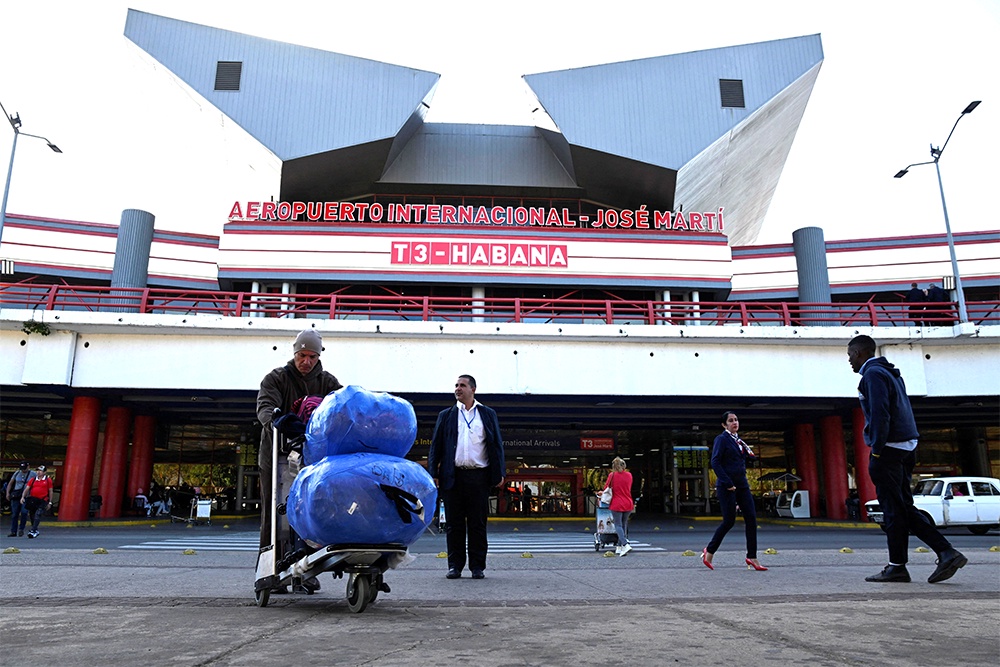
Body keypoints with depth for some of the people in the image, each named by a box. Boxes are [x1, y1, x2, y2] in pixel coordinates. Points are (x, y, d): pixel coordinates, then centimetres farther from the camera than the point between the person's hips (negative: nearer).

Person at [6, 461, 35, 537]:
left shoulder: (32, 474, 4)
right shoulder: (17, 473, 12)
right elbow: (10, 483, 16)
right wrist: (8, 493, 3)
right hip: (16, 496, 3)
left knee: (24, 512, -18)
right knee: (14, 514, 1)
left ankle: (21, 529, -1)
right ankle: (13, 532, 7)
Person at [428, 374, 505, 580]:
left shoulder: (488, 415, 12)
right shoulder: (446, 415, 13)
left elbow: (497, 445, 10)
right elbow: (436, 446, 10)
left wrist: (499, 474, 1)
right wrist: (433, 474, 0)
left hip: (479, 476, -1)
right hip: (453, 476, 1)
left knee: (478, 523, 3)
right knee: (454, 523, 4)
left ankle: (478, 566, 11)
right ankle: (455, 566, 13)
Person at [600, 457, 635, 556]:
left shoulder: (612, 475, -7)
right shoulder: (629, 475, 5)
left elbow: (606, 488, 4)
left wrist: (603, 493, 25)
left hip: (617, 504, -4)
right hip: (628, 504, 4)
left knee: (618, 525, -1)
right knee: (624, 524, 14)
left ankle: (625, 545, -19)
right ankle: (619, 547, 19)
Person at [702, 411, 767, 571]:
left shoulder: (739, 440, 16)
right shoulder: (721, 439, -7)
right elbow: (715, 462, -16)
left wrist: (750, 455, 4)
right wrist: (727, 483, -20)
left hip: (742, 485, 7)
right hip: (726, 486, -7)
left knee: (751, 518, 0)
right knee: (729, 521, -4)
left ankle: (752, 557, 7)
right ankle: (709, 552, 13)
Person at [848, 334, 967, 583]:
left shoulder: (873, 374, -10)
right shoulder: (890, 372, 21)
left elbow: (880, 414, -19)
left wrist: (876, 450, -17)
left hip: (888, 450, -10)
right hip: (905, 448, 10)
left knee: (893, 508, -3)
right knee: (903, 508, 12)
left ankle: (897, 567, 4)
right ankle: (947, 553, 6)